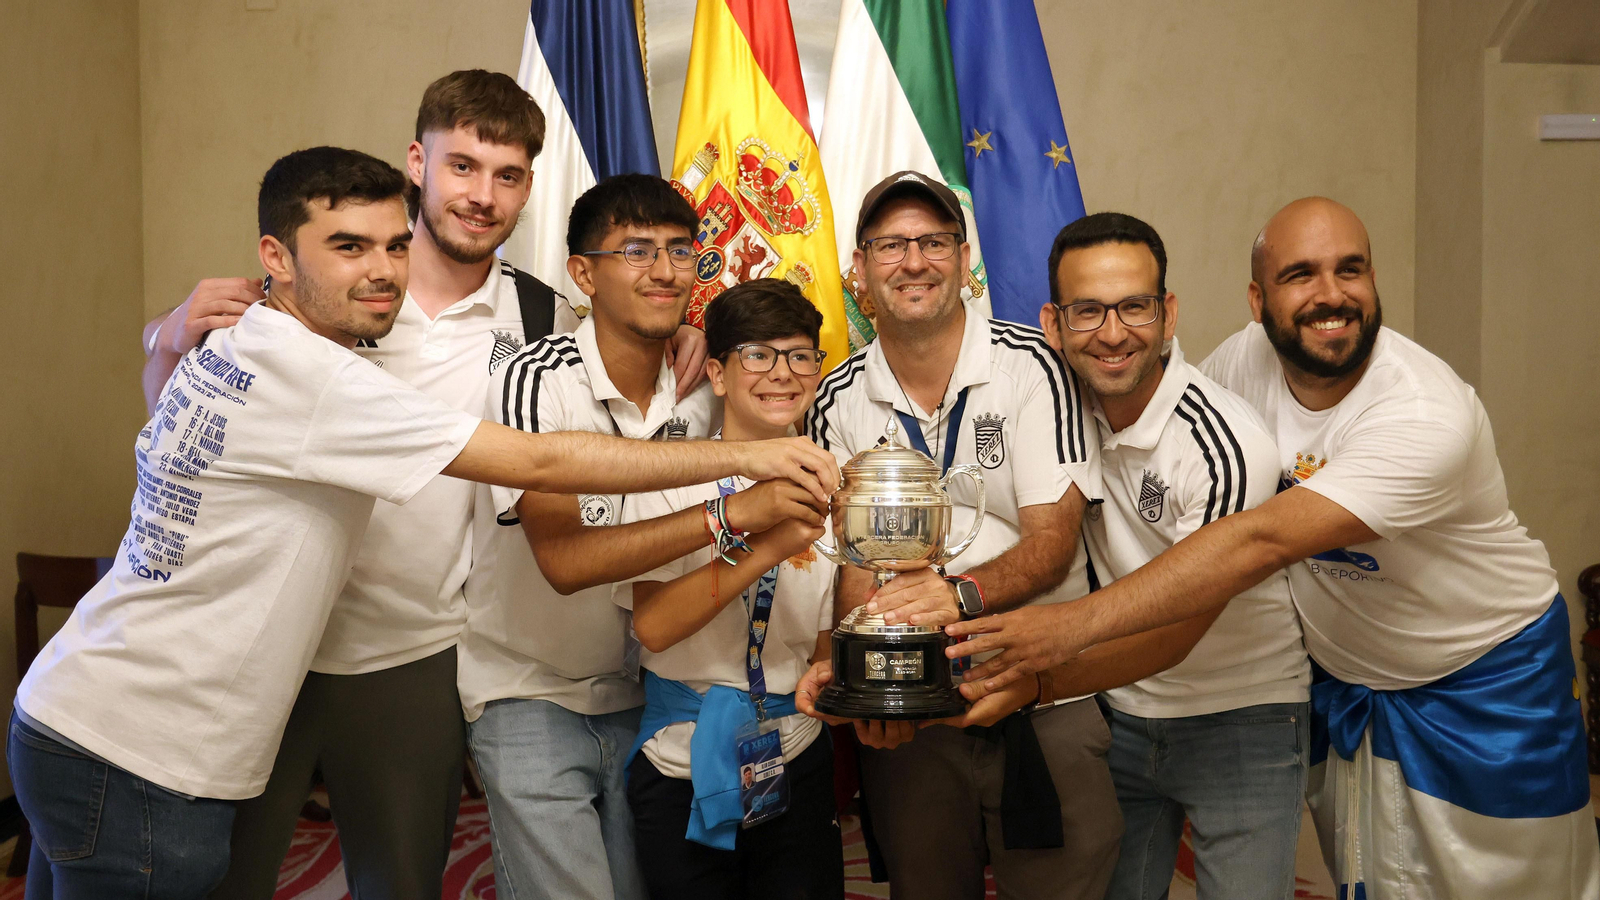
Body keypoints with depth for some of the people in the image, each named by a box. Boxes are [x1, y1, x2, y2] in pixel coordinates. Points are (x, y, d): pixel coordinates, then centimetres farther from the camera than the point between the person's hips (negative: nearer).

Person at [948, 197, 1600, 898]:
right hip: (1341, 675, 4)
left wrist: (1075, 626, -49)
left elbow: (1264, 542, -43)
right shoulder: (1247, 359, -14)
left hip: (1486, 675, -4)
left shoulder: (1428, 415, -33)